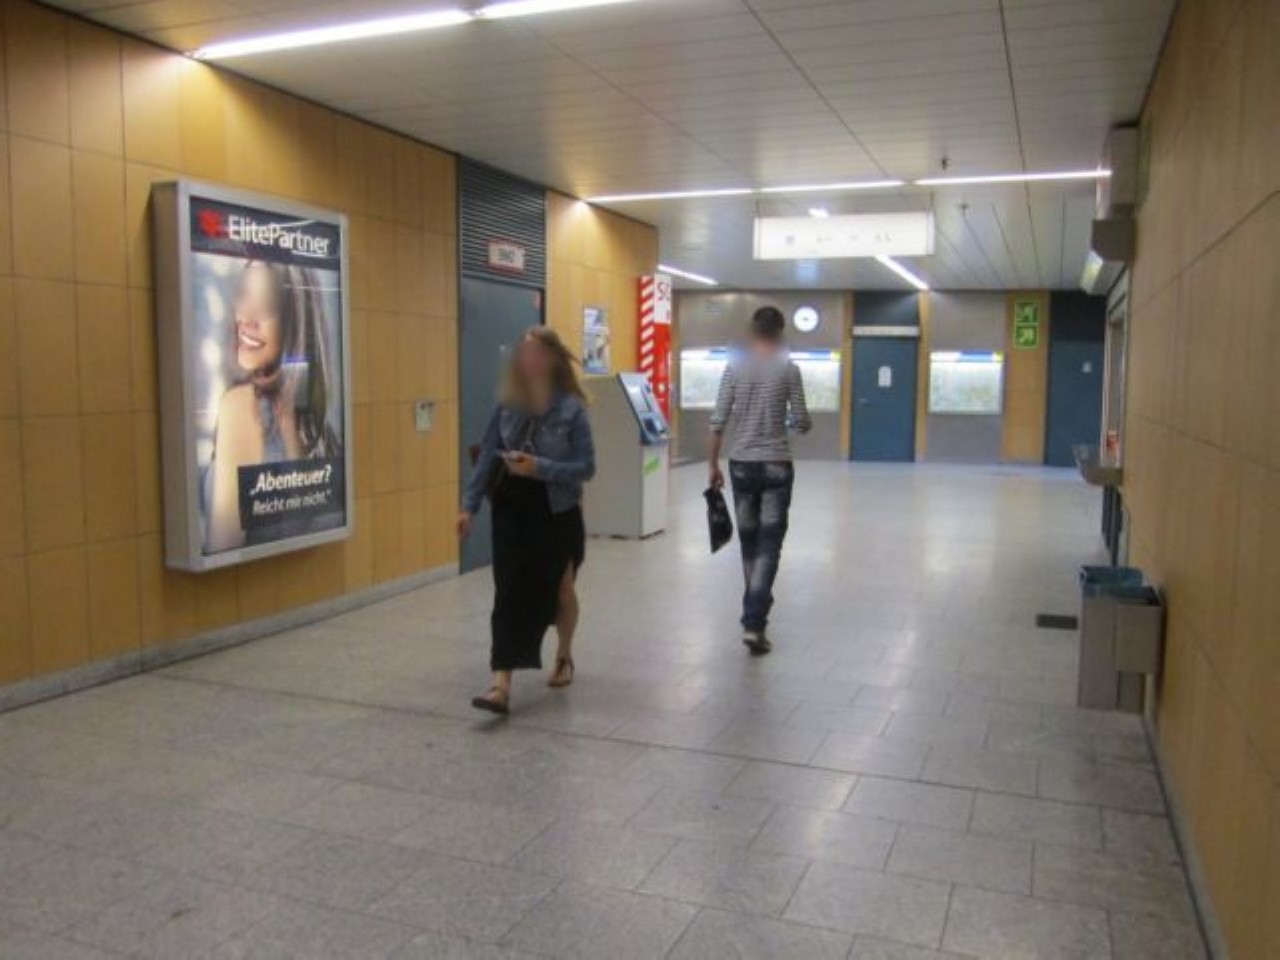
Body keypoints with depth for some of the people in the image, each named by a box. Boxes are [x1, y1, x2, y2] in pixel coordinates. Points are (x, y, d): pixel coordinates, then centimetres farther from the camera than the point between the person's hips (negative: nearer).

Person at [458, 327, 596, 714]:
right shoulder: (507, 404, -1)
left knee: (560, 591, 15)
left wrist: (539, 467, -26)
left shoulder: (571, 408, -12)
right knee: (510, 596, -4)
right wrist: (469, 506, -3)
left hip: (557, 515, -2)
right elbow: (487, 456, 2)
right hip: (512, 512, 2)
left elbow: (586, 467, -13)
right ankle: (501, 685, -6)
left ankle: (564, 658, 41)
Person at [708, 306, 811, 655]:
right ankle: (754, 623, -9)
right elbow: (801, 423, -3)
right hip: (776, 465, -2)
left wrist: (713, 465, 7)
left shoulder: (734, 366, 1)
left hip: (741, 464, 3)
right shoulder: (788, 367, -4)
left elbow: (718, 422, -2)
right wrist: (794, 422, 21)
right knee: (769, 544, 0)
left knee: (748, 540, 16)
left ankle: (755, 613, 30)